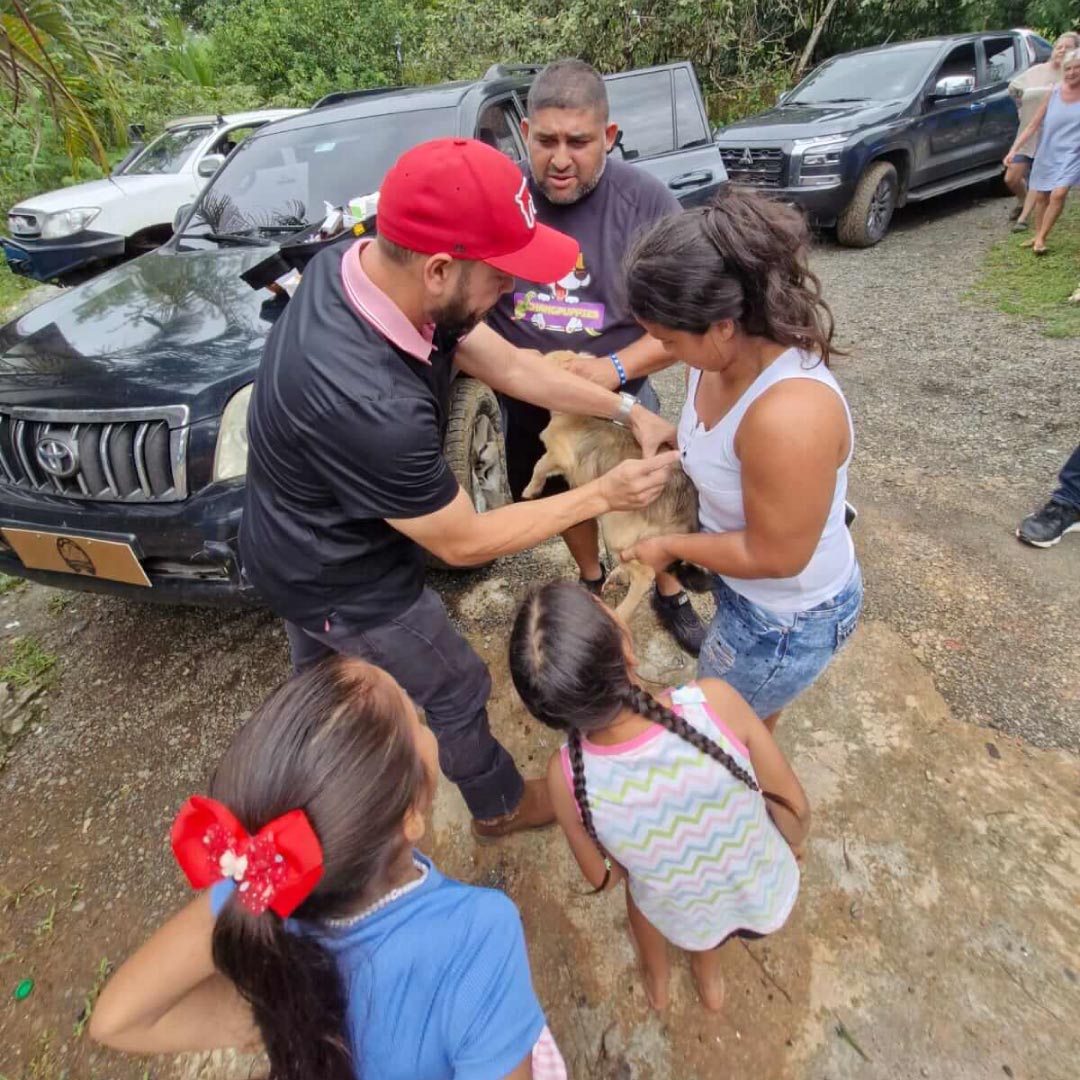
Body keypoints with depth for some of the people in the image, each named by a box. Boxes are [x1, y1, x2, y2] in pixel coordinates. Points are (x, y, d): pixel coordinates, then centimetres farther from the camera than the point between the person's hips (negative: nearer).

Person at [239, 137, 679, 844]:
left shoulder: (363, 265, -17)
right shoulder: (367, 402, -42)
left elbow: (507, 365, -7)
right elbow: (464, 543, -27)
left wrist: (628, 410, -9)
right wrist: (604, 495, -20)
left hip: (298, 541, 8)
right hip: (343, 583, -8)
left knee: (322, 676, 34)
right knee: (456, 694, 16)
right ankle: (504, 806, 46)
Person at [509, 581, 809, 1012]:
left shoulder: (566, 777, -31)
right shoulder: (713, 702, -36)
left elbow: (602, 877, -10)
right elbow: (795, 808, -17)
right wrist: (793, 843, 5)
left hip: (686, 926, 0)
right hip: (772, 901, 1)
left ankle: (656, 977, 57)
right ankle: (708, 971, 56)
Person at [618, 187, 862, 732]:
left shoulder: (789, 416, -40)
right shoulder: (725, 352, -15)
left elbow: (775, 556, -29)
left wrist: (670, 546, -17)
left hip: (790, 616, -8)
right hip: (747, 590, 8)